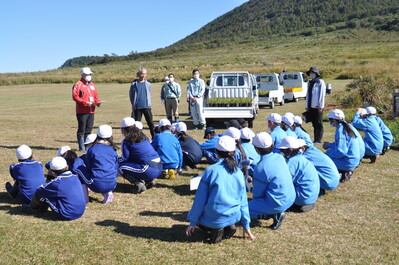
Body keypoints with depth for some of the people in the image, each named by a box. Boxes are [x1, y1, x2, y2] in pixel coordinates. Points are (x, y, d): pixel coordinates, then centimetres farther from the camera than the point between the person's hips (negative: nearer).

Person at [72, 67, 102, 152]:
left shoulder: (93, 85, 18)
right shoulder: (78, 85, -3)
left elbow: (96, 96, 21)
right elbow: (75, 96, -11)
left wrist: (98, 102, 0)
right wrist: (85, 103, -18)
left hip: (91, 111, 6)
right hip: (82, 112, -6)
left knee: (89, 130, 10)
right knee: (81, 130, -2)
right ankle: (81, 148, 2)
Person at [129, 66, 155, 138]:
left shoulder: (148, 84, 7)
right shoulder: (134, 84, 2)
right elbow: (131, 95, 9)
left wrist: (149, 104, 10)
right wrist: (134, 104, 7)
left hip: (146, 107, 1)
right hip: (137, 108, -1)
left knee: (150, 123, -2)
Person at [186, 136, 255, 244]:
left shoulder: (211, 170, -11)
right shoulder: (239, 173, 1)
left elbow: (200, 200, -8)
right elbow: (243, 201, 9)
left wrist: (193, 222, 3)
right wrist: (246, 225, 20)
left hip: (213, 219, -4)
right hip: (234, 217, 4)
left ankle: (213, 231, 3)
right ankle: (229, 226, 10)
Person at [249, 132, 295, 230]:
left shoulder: (261, 167, -23)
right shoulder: (279, 157, -2)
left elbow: (257, 193, -9)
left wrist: (254, 199, 11)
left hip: (279, 203, -8)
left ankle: (275, 214, -5)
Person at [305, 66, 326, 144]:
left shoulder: (320, 82, -4)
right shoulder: (310, 83, 17)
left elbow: (322, 94, -10)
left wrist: (321, 106, -15)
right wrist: (307, 106, 14)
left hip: (317, 107, -7)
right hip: (311, 107, 7)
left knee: (319, 124, -2)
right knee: (314, 124, 10)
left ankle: (318, 140, 1)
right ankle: (315, 140, 16)